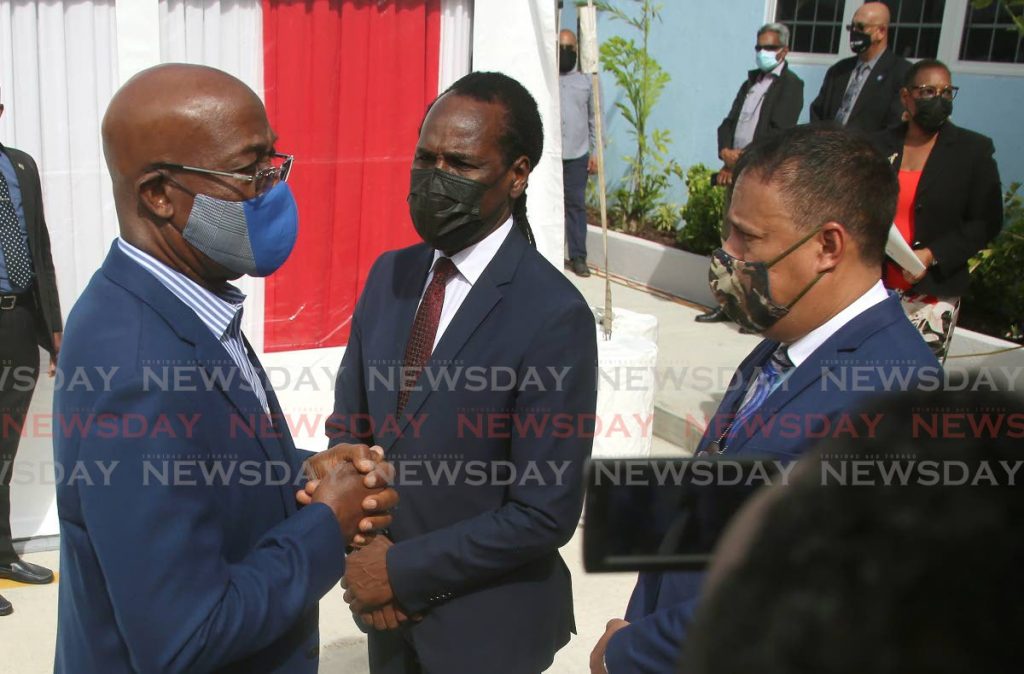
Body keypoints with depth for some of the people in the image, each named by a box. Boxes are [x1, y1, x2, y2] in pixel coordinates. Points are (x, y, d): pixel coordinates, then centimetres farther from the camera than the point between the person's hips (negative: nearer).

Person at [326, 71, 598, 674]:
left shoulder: (555, 317, -21)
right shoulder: (390, 275, -2)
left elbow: (546, 514, -20)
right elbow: (347, 426, 5)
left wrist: (403, 569, -17)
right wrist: (360, 549, -9)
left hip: (485, 626, -5)